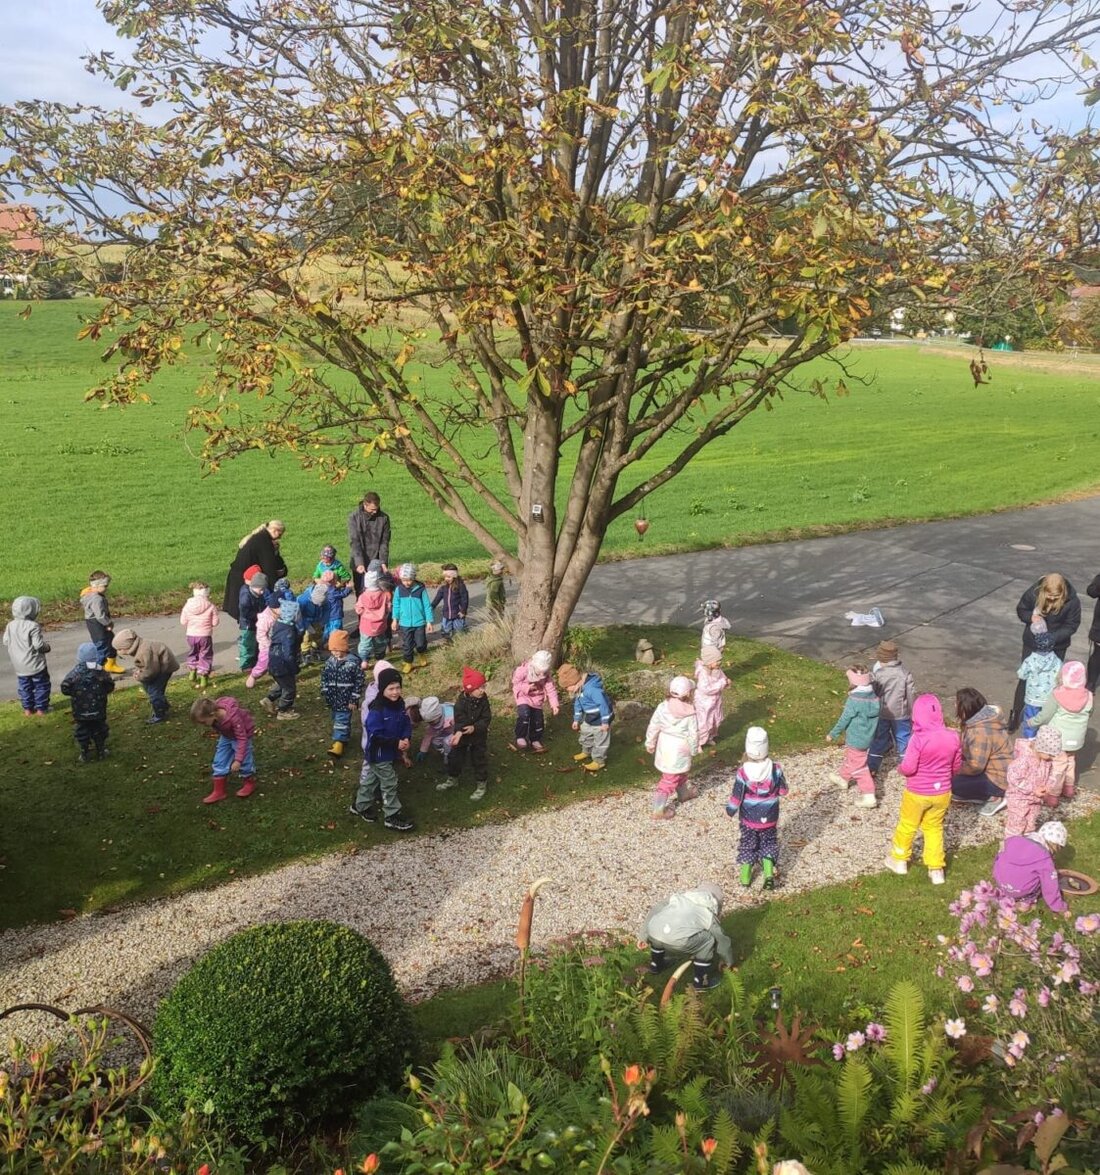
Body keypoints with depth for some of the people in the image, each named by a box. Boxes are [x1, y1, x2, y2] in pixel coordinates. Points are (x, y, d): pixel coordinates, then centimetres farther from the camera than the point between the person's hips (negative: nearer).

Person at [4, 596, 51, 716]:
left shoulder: (10, 625, 0)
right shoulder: (33, 626, -20)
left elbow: (6, 643, 5)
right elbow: (38, 645, -21)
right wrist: (47, 646, -1)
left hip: (19, 665, 6)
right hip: (35, 664, -6)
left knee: (24, 687, 16)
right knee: (41, 685, 9)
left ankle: (28, 708, 22)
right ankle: (41, 708, 14)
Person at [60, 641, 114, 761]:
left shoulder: (74, 672, -11)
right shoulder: (101, 671, -9)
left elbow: (65, 688, -13)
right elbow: (110, 687, -5)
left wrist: (74, 693, 6)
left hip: (80, 711, -1)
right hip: (98, 710, 1)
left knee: (81, 732, 12)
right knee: (99, 730, 17)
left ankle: (85, 754, 15)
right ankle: (101, 751, 24)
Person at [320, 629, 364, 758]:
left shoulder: (353, 662, -17)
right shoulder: (330, 661, 0)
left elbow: (359, 681, -13)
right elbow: (324, 677, 11)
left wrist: (354, 699, -12)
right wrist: (325, 693, 8)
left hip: (346, 699, -6)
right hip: (333, 698, 6)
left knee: (342, 720, -6)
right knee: (336, 718, 19)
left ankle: (339, 743, -6)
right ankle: (343, 738, 35)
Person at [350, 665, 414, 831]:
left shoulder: (399, 704, -2)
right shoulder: (376, 710, -29)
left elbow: (406, 724, 6)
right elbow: (375, 736, -29)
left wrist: (406, 739, -13)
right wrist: (396, 743, -30)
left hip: (391, 752, 8)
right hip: (378, 754, -8)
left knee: (371, 779, 23)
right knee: (389, 783, 1)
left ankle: (361, 806, 41)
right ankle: (392, 817, 15)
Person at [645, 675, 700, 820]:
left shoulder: (662, 707, -11)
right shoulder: (689, 712, -20)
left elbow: (653, 727, -3)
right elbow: (693, 734, -13)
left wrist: (650, 743, 11)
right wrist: (694, 749, 4)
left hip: (664, 746, 5)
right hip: (679, 748, -5)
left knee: (680, 771, 30)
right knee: (669, 779, 5)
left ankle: (684, 791, 53)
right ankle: (659, 809, 9)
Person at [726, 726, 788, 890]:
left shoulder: (743, 772, -22)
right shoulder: (775, 769, -18)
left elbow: (736, 797, -13)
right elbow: (783, 791, -5)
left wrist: (730, 810, 4)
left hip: (748, 819, -1)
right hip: (769, 819, 1)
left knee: (747, 845, 19)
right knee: (768, 844, 20)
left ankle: (745, 877, 24)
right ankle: (769, 874, 5)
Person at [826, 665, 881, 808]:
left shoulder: (853, 700, -27)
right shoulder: (874, 697, -6)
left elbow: (844, 720, -17)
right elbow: (874, 717, 7)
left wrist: (832, 734, -3)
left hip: (856, 740, -8)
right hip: (868, 738, 8)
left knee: (859, 767, 5)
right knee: (850, 759, 28)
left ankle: (869, 796, 6)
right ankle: (843, 778, 50)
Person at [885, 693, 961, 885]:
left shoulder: (919, 739, -28)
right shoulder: (953, 737, -12)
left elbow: (908, 768, -24)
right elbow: (957, 766, 2)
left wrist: (900, 768, -1)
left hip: (917, 794, -4)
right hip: (942, 793, 4)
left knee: (907, 826, 19)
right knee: (934, 827, 22)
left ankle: (899, 859, 39)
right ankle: (936, 869, 26)